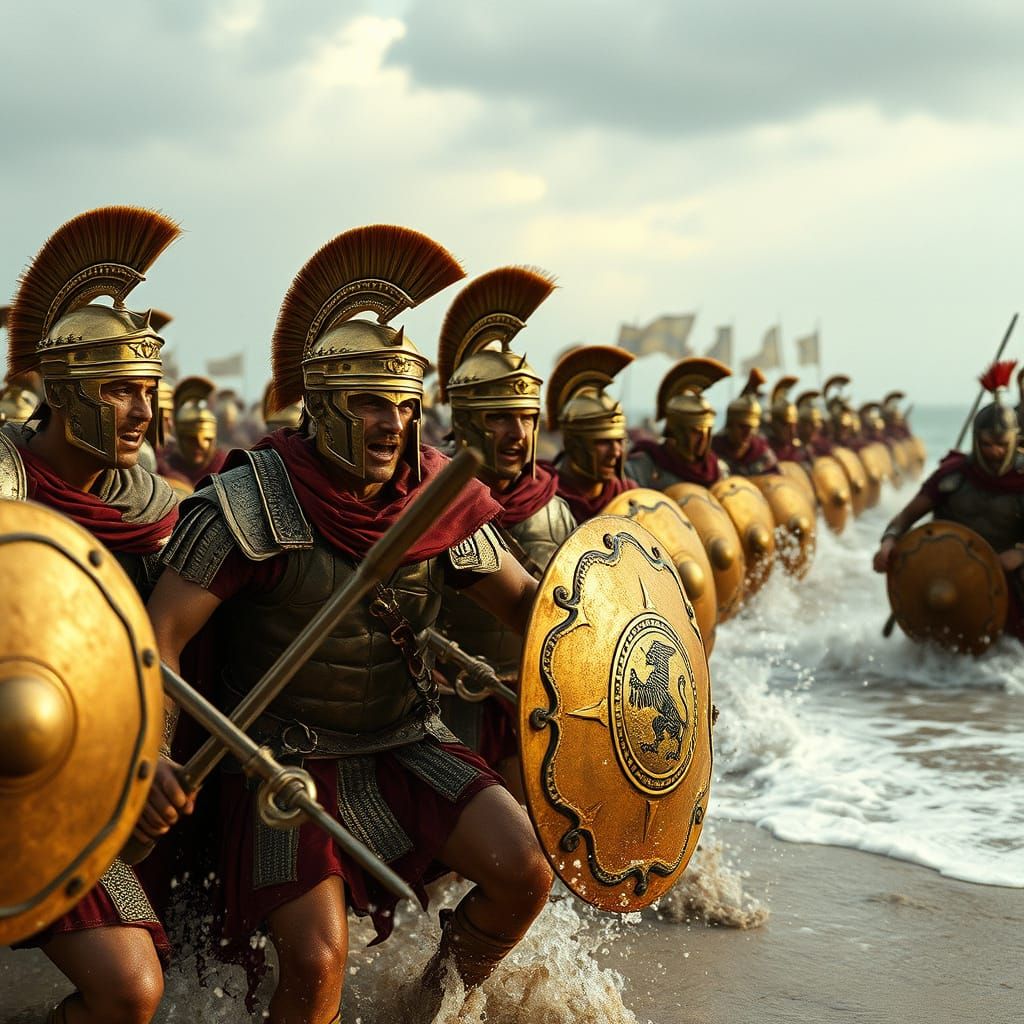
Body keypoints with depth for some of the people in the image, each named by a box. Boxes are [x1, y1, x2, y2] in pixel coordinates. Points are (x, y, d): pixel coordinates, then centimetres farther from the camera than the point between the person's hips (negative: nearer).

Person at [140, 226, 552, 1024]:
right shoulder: (252, 503, -17)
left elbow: (521, 599, 9)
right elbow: (161, 634, -16)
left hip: (405, 744, 4)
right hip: (290, 758, -4)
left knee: (523, 871, -12)